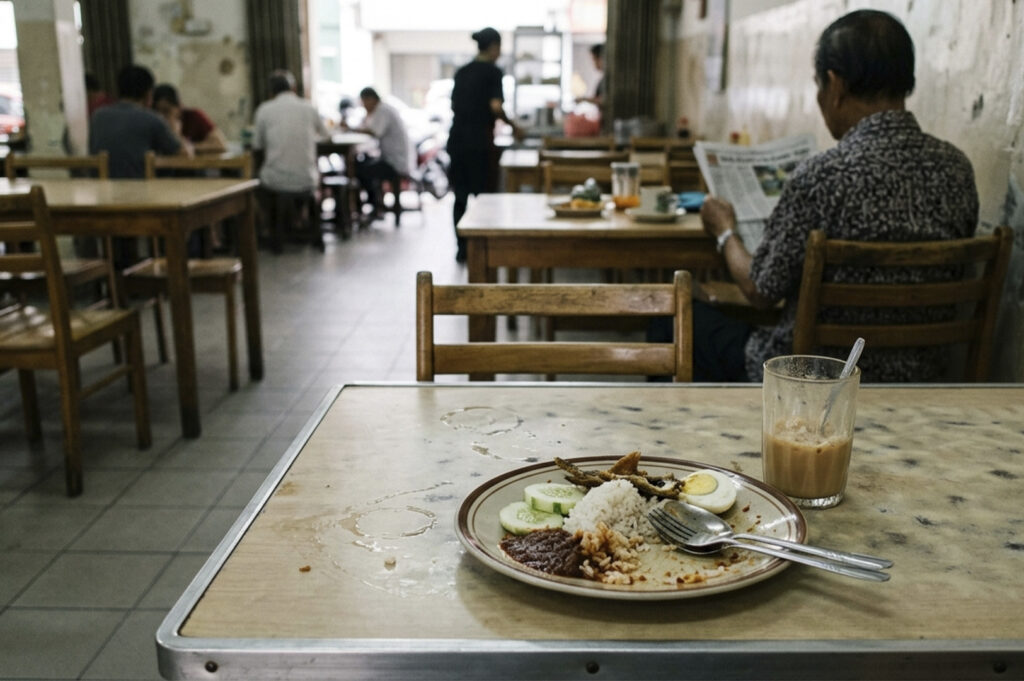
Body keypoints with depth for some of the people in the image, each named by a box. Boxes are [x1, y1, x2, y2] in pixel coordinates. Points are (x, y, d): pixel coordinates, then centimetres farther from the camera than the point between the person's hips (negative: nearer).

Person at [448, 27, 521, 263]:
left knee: (460, 195, 10)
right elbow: (495, 106, -15)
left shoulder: (462, 72, 13)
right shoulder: (492, 72, -6)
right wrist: (511, 124, -2)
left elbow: (454, 105, 15)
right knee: (484, 195, 1)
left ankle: (462, 248, 14)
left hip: (457, 138, 6)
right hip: (480, 140, -6)